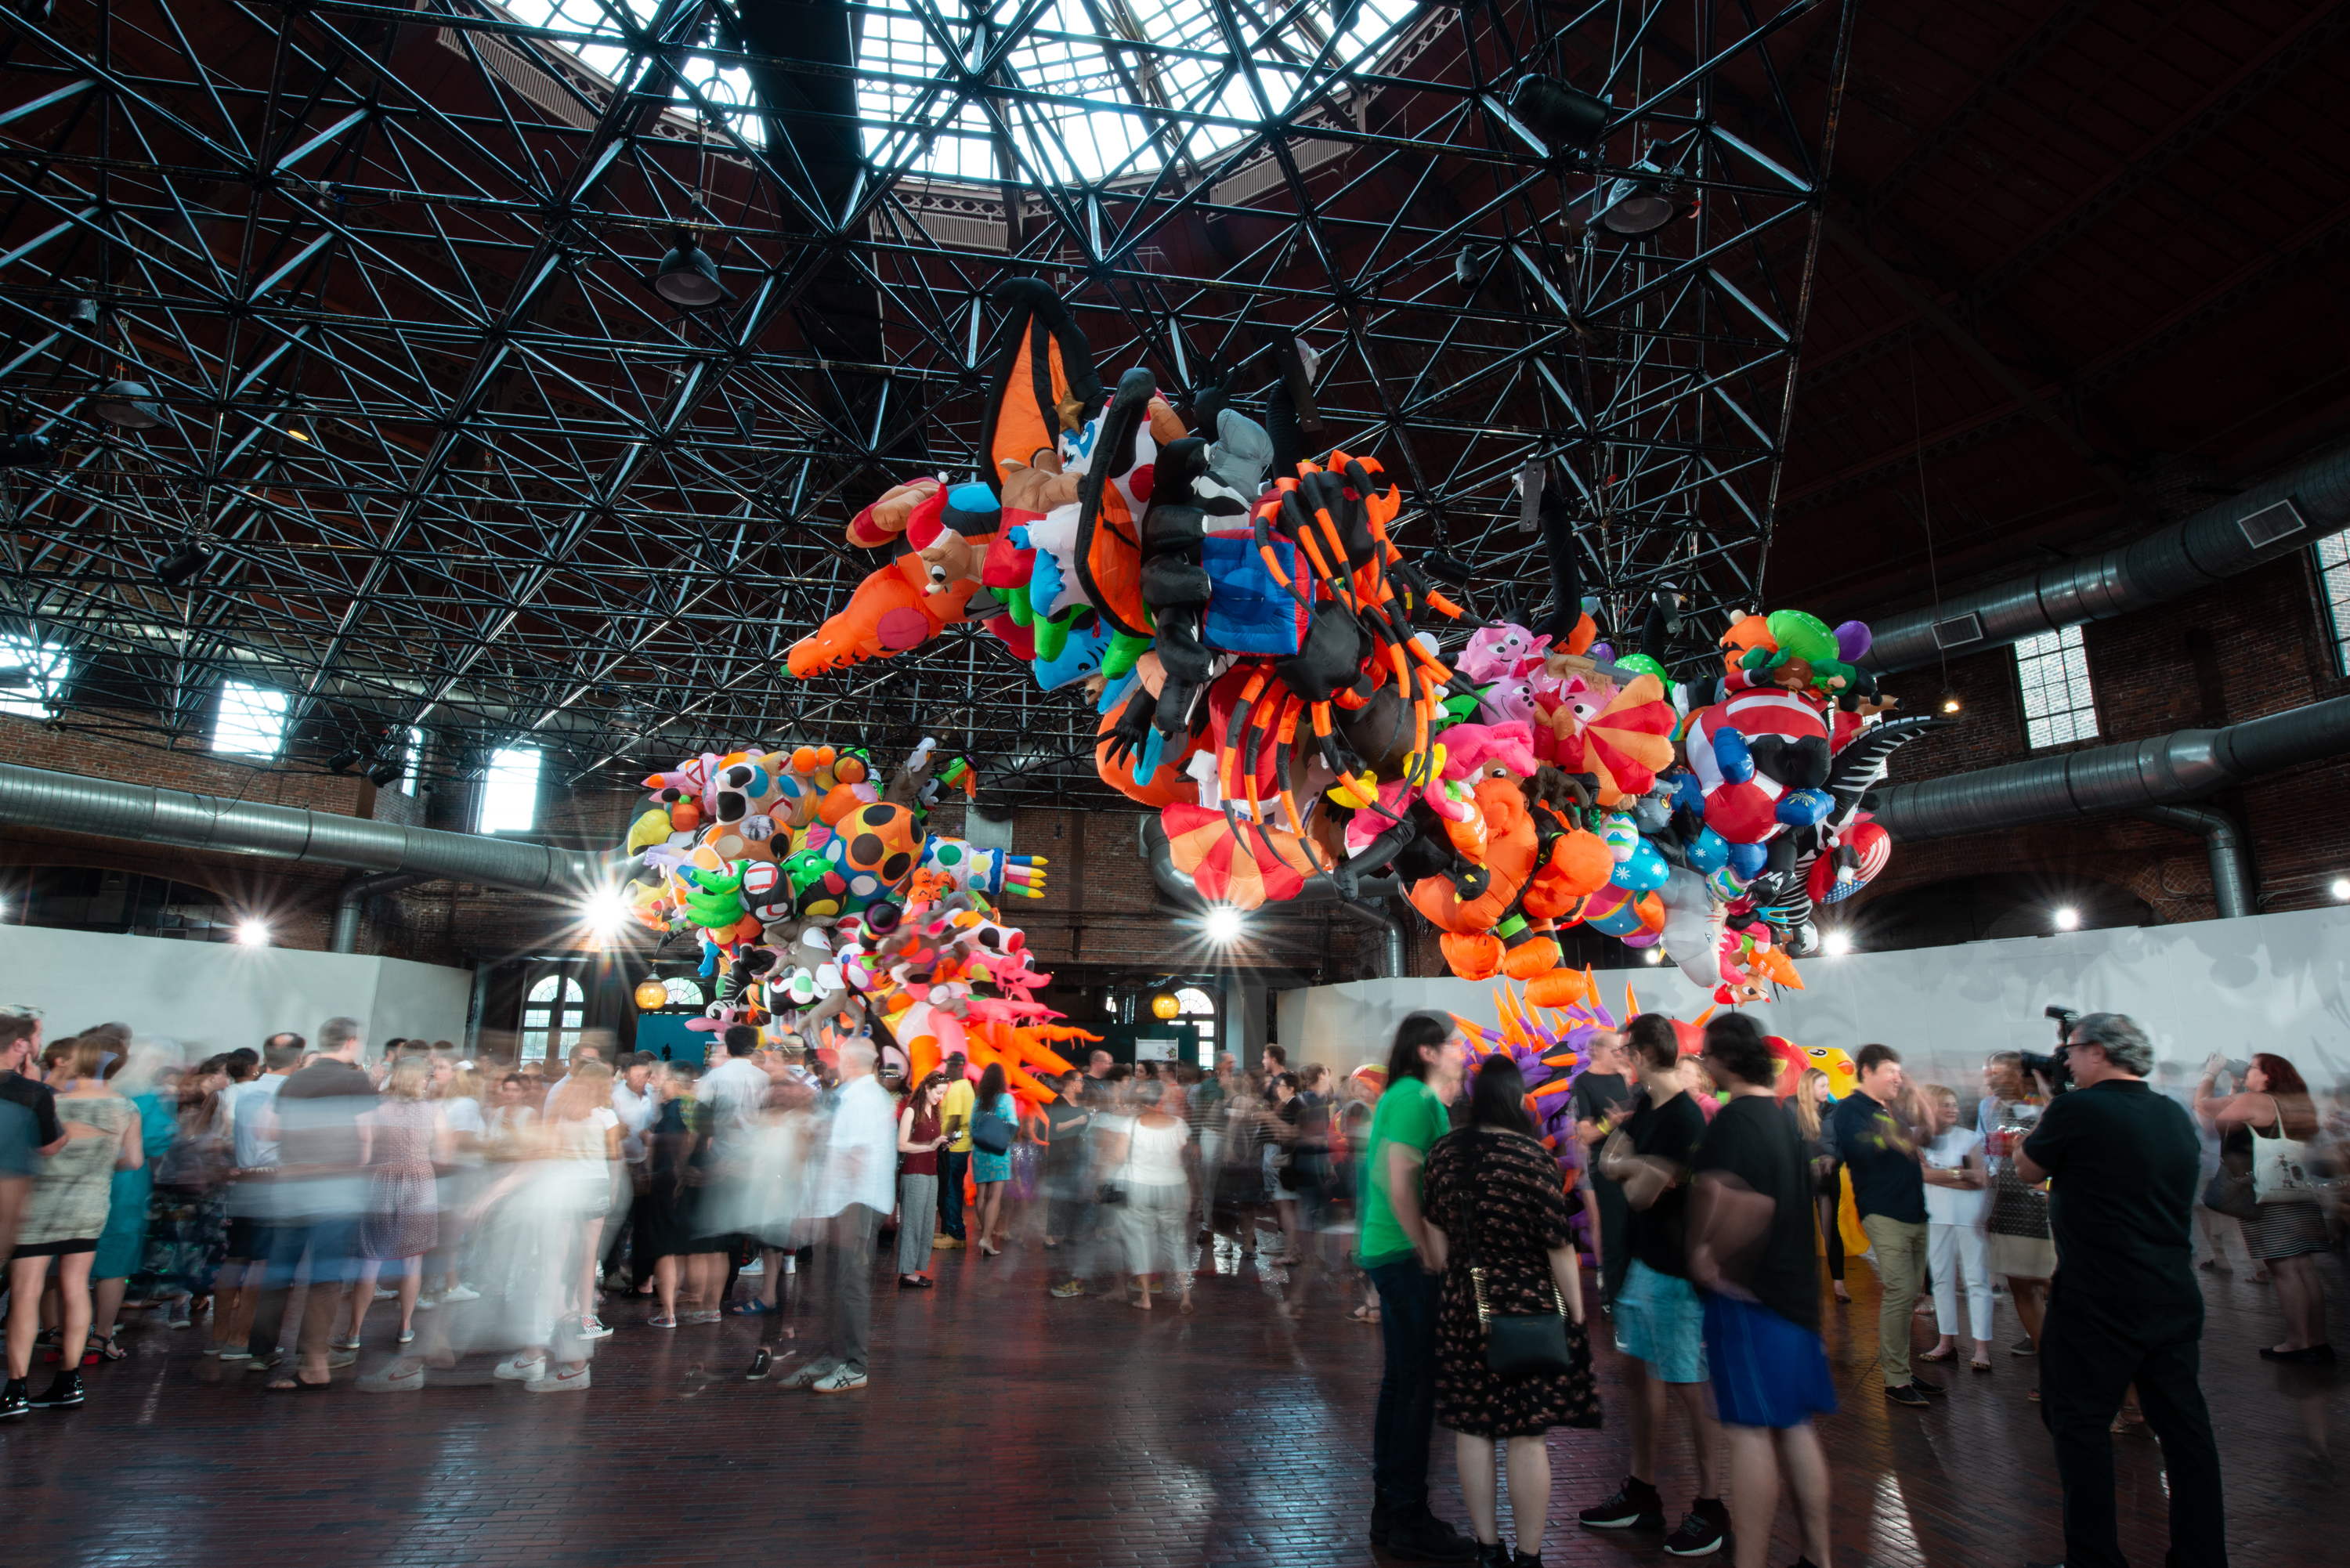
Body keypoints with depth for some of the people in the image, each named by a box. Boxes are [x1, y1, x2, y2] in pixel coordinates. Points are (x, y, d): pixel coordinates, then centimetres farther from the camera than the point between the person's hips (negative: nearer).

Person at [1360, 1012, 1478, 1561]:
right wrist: (1429, 1254, -16)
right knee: (1415, 1382, -1)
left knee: (1402, 1379, 16)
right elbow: (1400, 1184, -20)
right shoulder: (1414, 1098, -15)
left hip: (1396, 1253, 10)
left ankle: (1390, 1509, 26)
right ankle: (1409, 1521, 10)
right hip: (1405, 1254, -10)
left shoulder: (1412, 1097, 15)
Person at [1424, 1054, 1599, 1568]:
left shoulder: (1444, 1152, -1)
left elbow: (1436, 1238, 6)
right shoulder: (1532, 1155, -15)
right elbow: (1559, 1245, -11)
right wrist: (1576, 1314, 1)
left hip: (1462, 1307, 4)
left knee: (1471, 1429, 12)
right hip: (1528, 1306, -4)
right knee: (1527, 1436, 6)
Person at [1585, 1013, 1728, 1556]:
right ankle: (1642, 1493, 30)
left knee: (1686, 1387, 3)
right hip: (1644, 1261, 9)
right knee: (1639, 1373, 16)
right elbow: (1609, 1158, 3)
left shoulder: (1685, 1120, -22)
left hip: (1675, 1271, -9)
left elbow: (1641, 1194, -23)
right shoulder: (1644, 1105, 6)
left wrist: (1635, 1169, -4)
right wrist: (1642, 1167, -15)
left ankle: (1711, 1508, 19)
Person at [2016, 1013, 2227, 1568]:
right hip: (2176, 1295, 7)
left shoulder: (2077, 1109, -15)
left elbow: (2030, 1170, -1)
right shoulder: (2176, 1116, 8)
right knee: (2184, 1425, 15)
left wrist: (2041, 1130, 17)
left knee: (2080, 1422, 3)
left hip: (2099, 1301, -7)